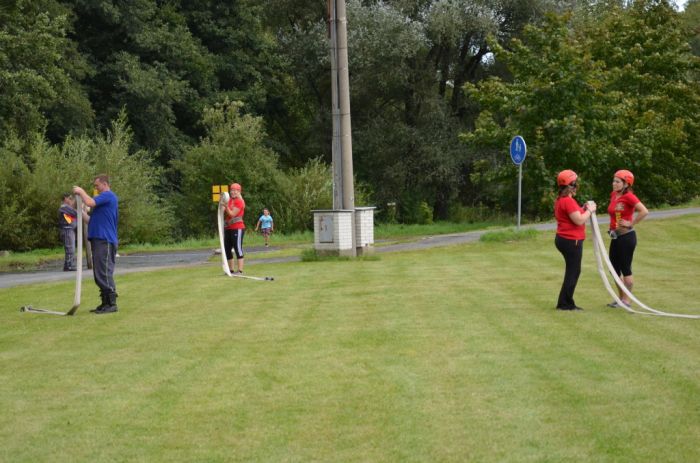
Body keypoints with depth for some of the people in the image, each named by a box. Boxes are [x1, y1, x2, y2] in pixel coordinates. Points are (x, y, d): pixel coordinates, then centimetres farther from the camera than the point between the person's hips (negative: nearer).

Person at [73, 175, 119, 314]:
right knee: (99, 275, 11)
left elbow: (90, 202, -23)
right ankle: (106, 303, 15)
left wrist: (81, 191, -7)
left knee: (104, 273, -11)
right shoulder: (107, 198, 23)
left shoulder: (108, 196, -9)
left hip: (105, 241, -10)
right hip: (100, 240, 10)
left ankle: (112, 304, -10)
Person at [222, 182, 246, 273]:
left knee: (238, 249, -10)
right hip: (228, 228, 8)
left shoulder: (239, 201, -6)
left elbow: (232, 214, -14)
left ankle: (240, 270, -12)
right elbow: (222, 212, 9)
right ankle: (231, 269, 17)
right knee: (227, 249, 9)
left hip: (237, 228, -8)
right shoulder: (229, 200, 16)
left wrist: (226, 206, -23)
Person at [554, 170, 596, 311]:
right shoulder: (568, 201, -19)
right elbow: (579, 221, -22)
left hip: (564, 239, 10)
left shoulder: (560, 200, 14)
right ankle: (565, 303, 3)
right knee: (573, 272, -2)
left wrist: (583, 209, 9)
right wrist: (589, 210, -8)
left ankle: (566, 303, 19)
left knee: (573, 272, 16)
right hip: (571, 241, -10)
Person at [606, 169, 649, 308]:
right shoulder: (613, 195, 8)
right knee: (614, 269, 13)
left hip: (626, 236, -9)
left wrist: (631, 223, -18)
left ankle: (626, 300, 8)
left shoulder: (628, 196, -15)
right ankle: (621, 298, 25)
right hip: (615, 237, 9)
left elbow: (644, 211, -25)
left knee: (625, 269, -1)